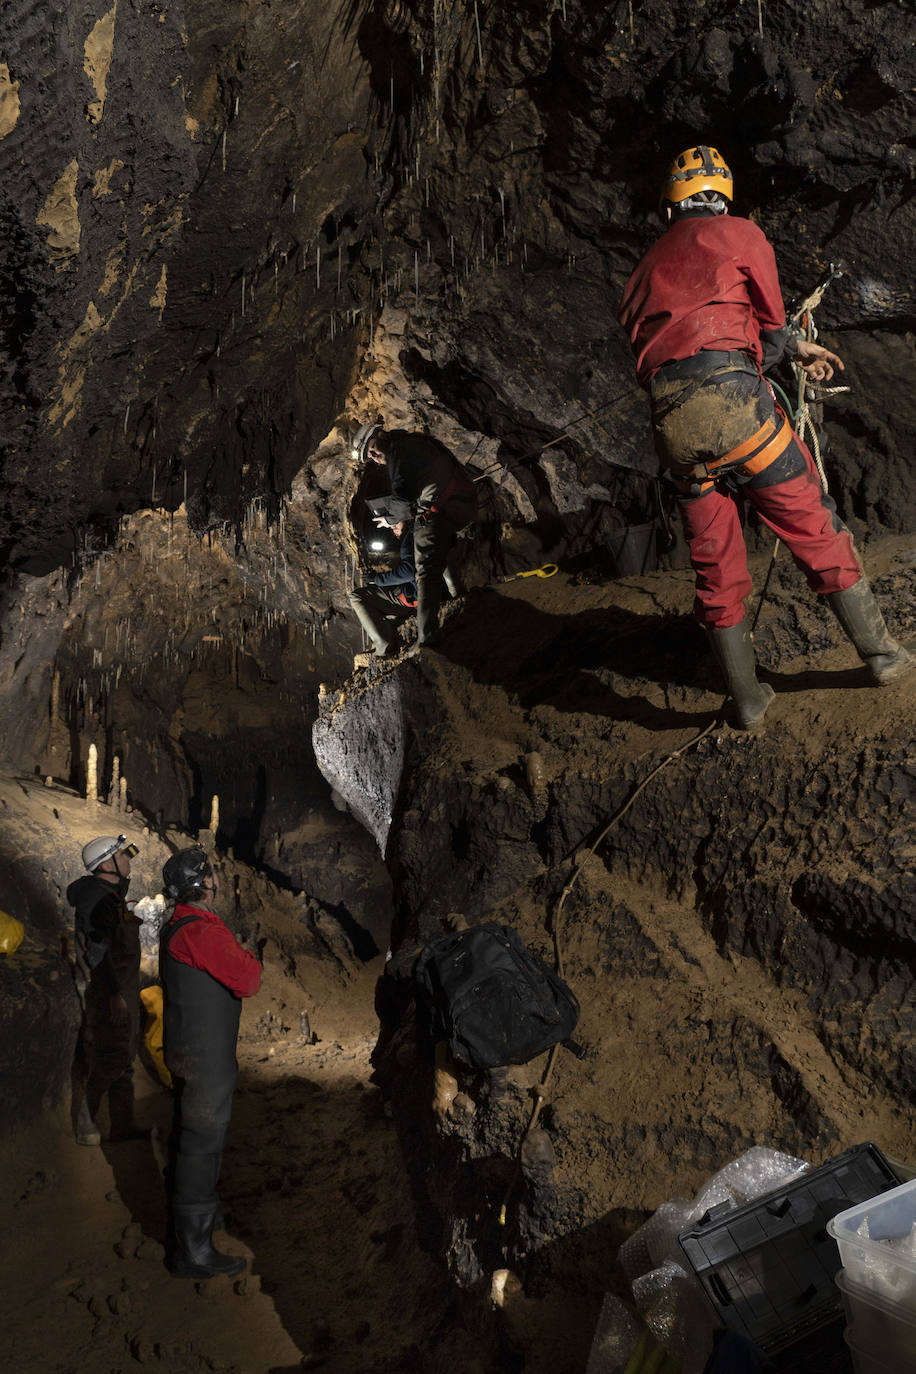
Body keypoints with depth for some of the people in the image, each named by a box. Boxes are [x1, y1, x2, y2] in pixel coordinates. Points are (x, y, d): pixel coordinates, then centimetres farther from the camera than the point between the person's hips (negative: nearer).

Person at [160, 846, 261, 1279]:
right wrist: (252, 961, -3)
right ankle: (192, 1250, 7)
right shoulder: (201, 931, -25)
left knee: (188, 1136, 24)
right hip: (207, 1058, -10)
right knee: (203, 1145, -2)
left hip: (186, 1050, 10)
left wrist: (242, 964, 0)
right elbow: (248, 982, -22)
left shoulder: (177, 926, 9)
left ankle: (187, 1212, 41)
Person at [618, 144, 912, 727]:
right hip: (731, 403, -4)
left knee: (715, 564, 11)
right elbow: (769, 328, 16)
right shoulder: (739, 234, 12)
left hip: (670, 423, 5)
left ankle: (747, 698, 18)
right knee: (815, 530, 9)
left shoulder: (647, 267, 28)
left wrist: (796, 348, 32)